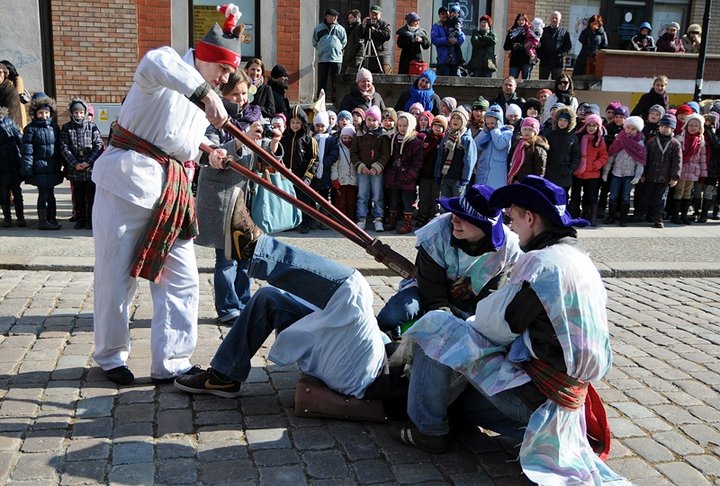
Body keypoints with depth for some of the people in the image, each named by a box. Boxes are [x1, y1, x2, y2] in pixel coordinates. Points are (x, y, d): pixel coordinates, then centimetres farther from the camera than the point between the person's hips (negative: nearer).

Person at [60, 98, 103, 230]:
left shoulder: (92, 126, 1)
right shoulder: (66, 128, 5)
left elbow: (99, 146, -4)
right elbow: (64, 148, 0)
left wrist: (88, 162, -13)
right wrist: (75, 163, -11)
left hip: (91, 168, -1)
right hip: (74, 168, 2)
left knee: (91, 196, 2)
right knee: (78, 197, 9)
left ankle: (91, 220, 10)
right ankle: (80, 219, 19)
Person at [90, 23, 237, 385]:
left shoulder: (205, 99, 16)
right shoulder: (169, 65, -7)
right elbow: (153, 65, -34)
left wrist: (209, 156, 4)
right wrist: (205, 93, -41)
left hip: (172, 192, 7)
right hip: (128, 182, -7)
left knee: (182, 279, 3)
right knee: (117, 277, 4)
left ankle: (169, 363, 12)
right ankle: (110, 356, 24)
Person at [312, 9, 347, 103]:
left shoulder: (340, 28, 7)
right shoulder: (318, 29, 8)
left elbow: (344, 42, 13)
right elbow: (315, 43, 16)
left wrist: (337, 49, 7)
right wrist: (321, 50, 9)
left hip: (336, 59, 0)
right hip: (322, 59, 0)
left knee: (335, 82, 2)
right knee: (321, 82, 1)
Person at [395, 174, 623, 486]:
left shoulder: (540, 261, -20)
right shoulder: (582, 260, 9)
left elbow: (497, 325, -16)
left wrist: (471, 318, 6)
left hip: (534, 392, -9)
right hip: (569, 392, 10)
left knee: (436, 326, -6)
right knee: (474, 405, 31)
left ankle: (428, 431, 3)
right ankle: (557, 432, 14)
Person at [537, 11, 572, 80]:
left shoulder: (564, 32, 8)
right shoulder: (544, 31, 12)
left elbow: (569, 46, 4)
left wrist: (561, 54, -11)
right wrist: (540, 55, -7)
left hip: (558, 62, -1)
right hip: (544, 62, 1)